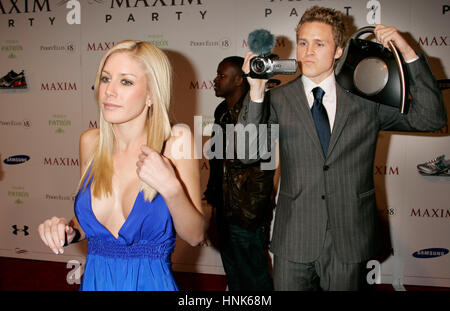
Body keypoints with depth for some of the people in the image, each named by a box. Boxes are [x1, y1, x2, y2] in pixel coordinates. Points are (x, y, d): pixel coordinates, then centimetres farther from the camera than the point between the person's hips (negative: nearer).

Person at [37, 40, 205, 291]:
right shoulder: (91, 142, -4)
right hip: (94, 280, 4)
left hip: (151, 282, -4)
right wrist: (69, 231, -9)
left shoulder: (175, 141, -16)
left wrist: (171, 189, -28)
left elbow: (195, 236, -13)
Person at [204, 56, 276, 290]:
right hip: (225, 210, 8)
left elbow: (263, 168, -19)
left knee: (253, 278, 7)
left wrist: (251, 214, -17)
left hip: (247, 217, -8)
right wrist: (214, 201, 15)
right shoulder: (222, 111, 8)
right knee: (233, 273, 22)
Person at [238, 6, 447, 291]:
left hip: (350, 242, 1)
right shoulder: (278, 100, 0)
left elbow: (431, 119, -5)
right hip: (294, 241, 0)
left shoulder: (367, 97, 2)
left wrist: (408, 53, -11)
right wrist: (256, 92, -23)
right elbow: (248, 153, -12)